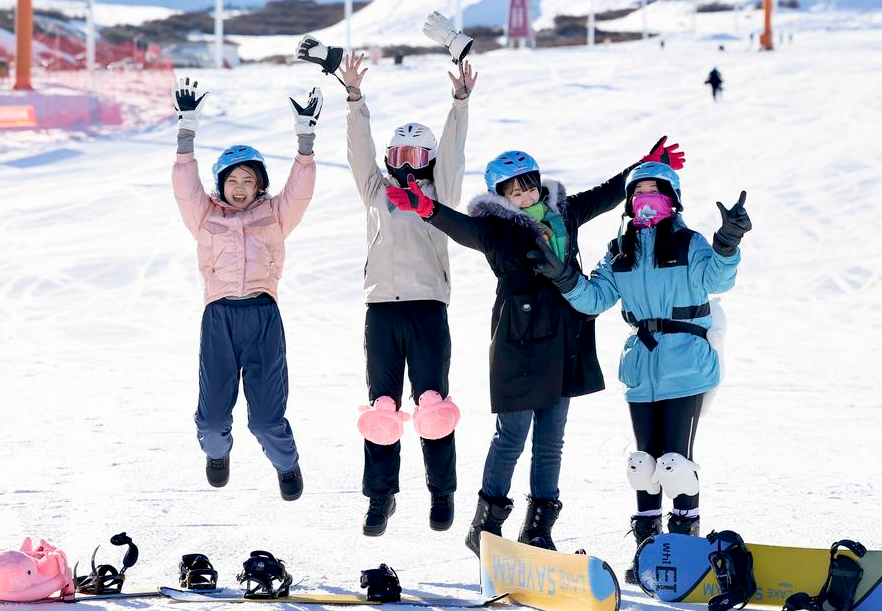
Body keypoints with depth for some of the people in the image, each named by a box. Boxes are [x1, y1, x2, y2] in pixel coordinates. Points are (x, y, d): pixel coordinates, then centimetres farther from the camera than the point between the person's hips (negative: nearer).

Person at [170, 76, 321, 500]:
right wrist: (187, 127, -5)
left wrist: (305, 134, -4)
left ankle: (287, 464, 26)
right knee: (213, 412, 2)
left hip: (263, 315, 0)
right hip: (219, 316, 1)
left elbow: (299, 190, 3)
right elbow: (185, 185, 2)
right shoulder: (205, 215, 13)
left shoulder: (274, 214, 14)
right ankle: (217, 450, 37)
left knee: (267, 414, -3)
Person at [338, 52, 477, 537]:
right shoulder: (378, 190, 17)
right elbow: (360, 149, 11)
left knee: (432, 405, -3)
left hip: (427, 307, -2)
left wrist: (460, 102, -5)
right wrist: (354, 97, 2)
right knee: (382, 408, 4)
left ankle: (442, 493, 7)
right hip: (381, 308, 2)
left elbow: (452, 154, 3)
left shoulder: (439, 195, 12)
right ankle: (380, 496, 9)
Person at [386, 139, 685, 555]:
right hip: (519, 345, -6)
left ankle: (538, 529, 17)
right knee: (512, 438, -3)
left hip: (565, 344, 6)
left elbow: (607, 195, 23)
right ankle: (486, 525, 9)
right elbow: (463, 227, -24)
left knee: (551, 442, 9)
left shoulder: (563, 214, 10)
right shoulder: (497, 228, -6)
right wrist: (428, 209, -43)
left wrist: (649, 166, 28)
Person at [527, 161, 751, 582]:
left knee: (676, 460, -8)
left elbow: (715, 280, -19)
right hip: (641, 369, 5)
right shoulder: (620, 252, 12)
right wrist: (561, 276, -8)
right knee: (645, 461, 11)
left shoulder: (689, 244, -2)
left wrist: (727, 246, -36)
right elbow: (595, 297, 7)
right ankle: (647, 544, 19)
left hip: (685, 369, -5)